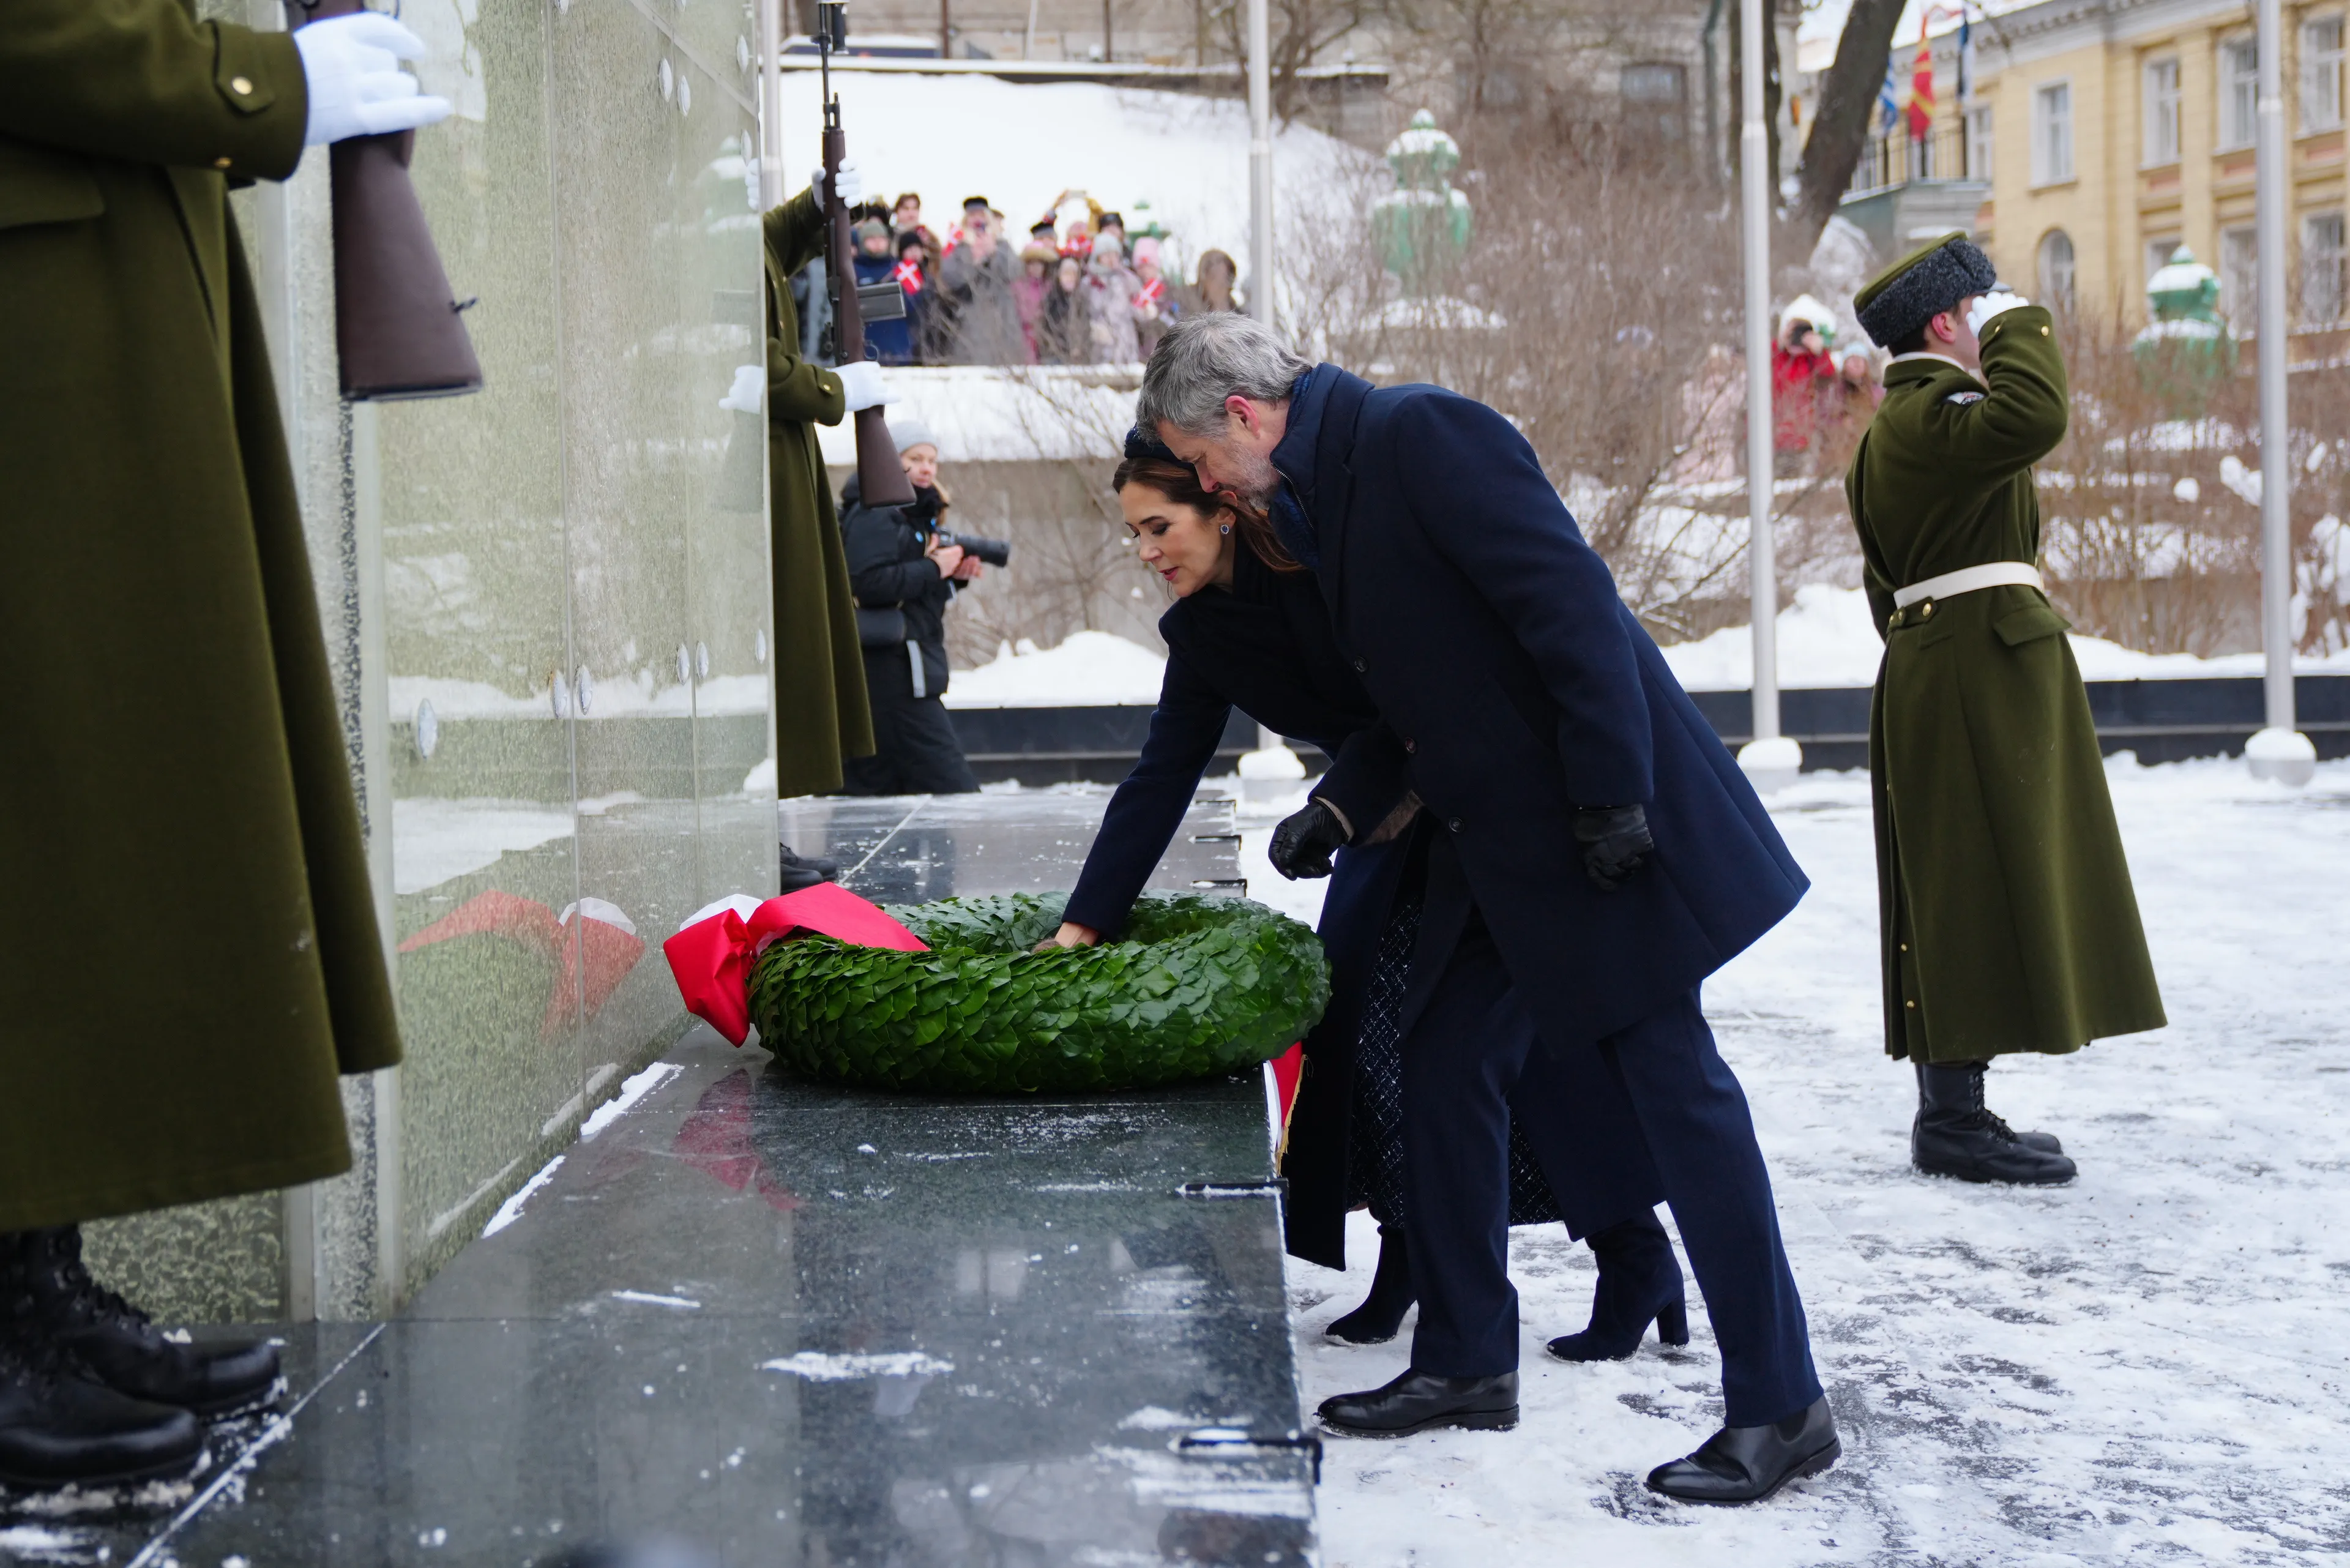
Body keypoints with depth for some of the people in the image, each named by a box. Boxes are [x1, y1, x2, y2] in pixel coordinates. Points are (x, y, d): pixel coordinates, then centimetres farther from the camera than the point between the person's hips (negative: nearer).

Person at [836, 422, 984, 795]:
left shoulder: (914, 514, 20)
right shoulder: (875, 514, -10)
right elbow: (869, 583, -24)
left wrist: (954, 575, 5)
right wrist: (934, 569, -17)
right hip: (893, 673, -10)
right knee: (947, 783, -10)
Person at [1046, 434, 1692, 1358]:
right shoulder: (1200, 634, -1)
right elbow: (1160, 780, 0)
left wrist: (1333, 807, -31)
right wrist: (1084, 923, -5)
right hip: (1396, 810, 7)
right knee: (1353, 1001, -4)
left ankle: (1636, 1257, 1)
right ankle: (1408, 1253, 8)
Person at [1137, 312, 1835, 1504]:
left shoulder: (1423, 435, -15)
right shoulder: (1321, 500, 14)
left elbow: (1571, 602, -22)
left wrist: (1611, 795, -23)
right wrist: (1341, 809, 15)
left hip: (1609, 824, -10)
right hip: (1503, 844, 10)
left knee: (1676, 1086, -5)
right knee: (1446, 1069, 11)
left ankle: (1781, 1408, 4)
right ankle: (1466, 1362, 25)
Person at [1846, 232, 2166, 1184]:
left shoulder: (1902, 422, 21)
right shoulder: (1929, 412, -12)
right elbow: (2031, 419, -34)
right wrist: (2022, 324, -15)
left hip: (1935, 672, 11)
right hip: (1977, 676, -11)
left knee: (1960, 896, 12)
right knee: (1976, 883, -8)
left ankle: (1953, 1112, 17)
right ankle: (1953, 1122, -4)